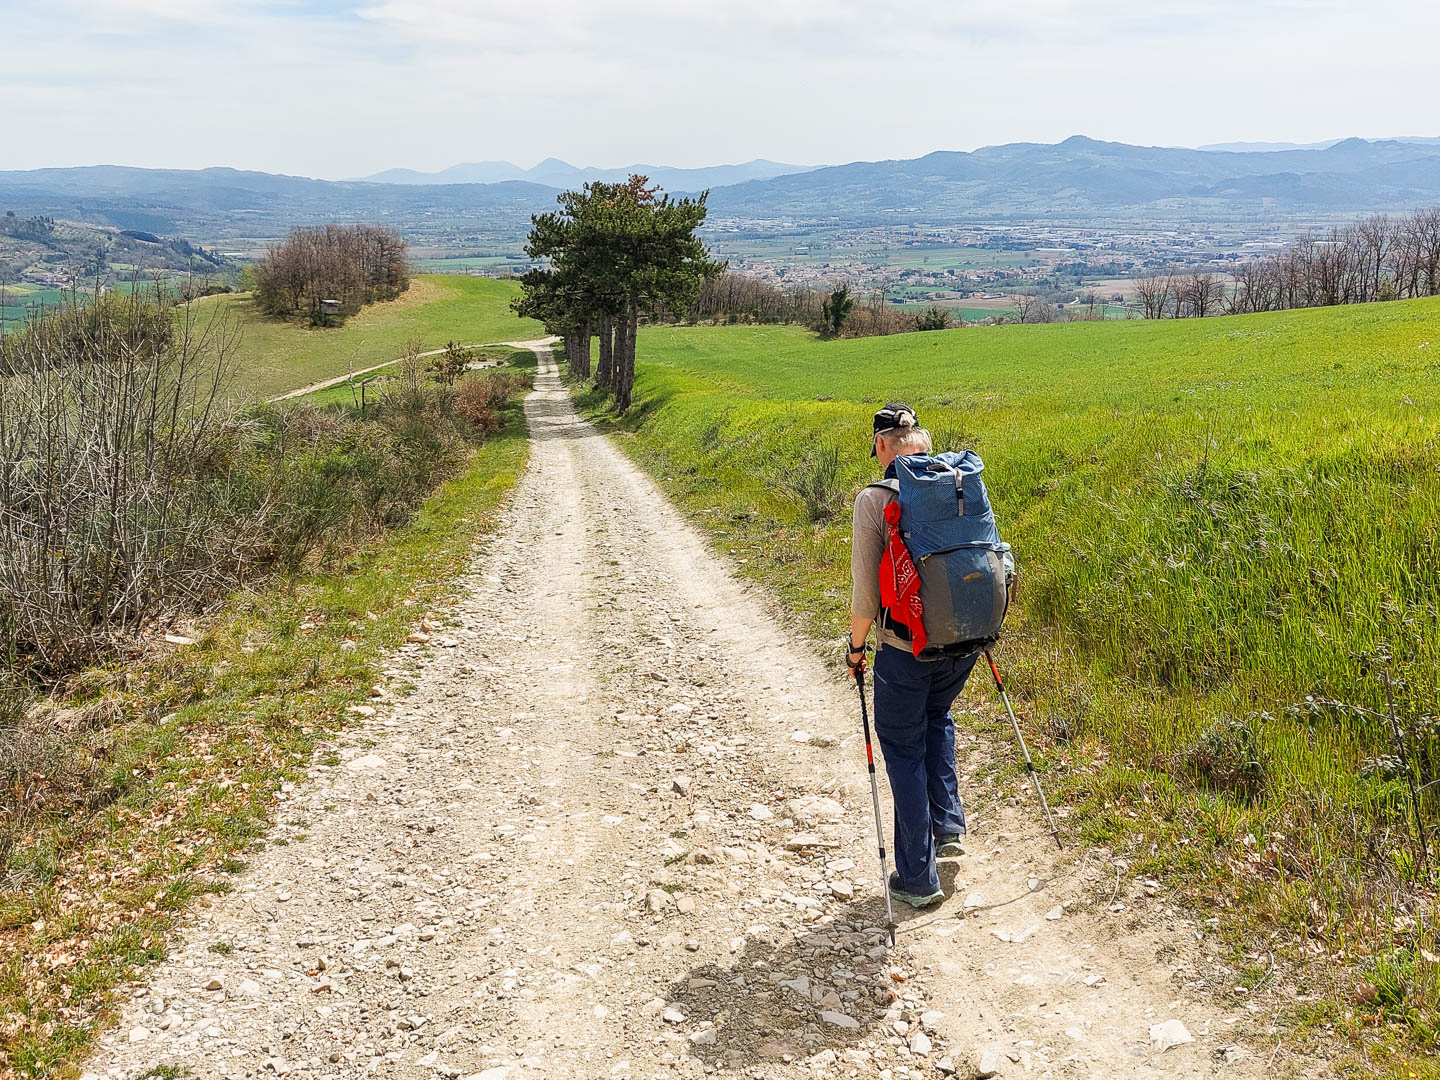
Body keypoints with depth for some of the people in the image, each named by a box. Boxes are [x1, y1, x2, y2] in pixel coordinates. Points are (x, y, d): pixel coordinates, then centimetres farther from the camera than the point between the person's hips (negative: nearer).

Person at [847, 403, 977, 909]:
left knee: (904, 749, 10)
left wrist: (856, 644, 4)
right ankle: (948, 826, 30)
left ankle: (917, 878, 17)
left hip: (906, 648, -5)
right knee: (937, 718, 32)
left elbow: (866, 592, -13)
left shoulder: (875, 500, -15)